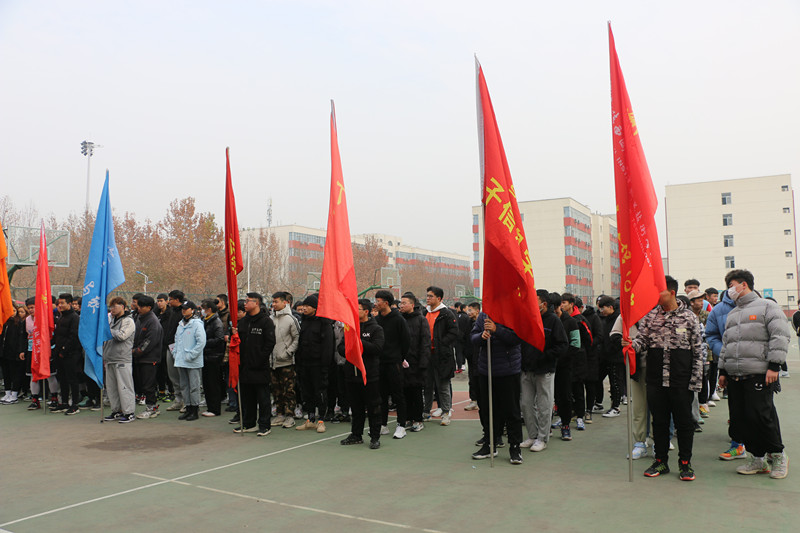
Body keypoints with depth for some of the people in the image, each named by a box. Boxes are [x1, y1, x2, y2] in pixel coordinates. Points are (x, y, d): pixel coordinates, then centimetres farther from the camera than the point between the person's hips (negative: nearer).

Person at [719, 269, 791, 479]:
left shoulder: (767, 307, 1)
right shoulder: (732, 314, 23)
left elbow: (780, 337, -8)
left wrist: (774, 366, -15)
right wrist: (723, 370, 19)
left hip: (759, 375, -7)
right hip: (735, 377, 7)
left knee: (760, 415, -8)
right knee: (738, 418, 4)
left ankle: (777, 455, 13)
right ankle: (758, 458, 16)